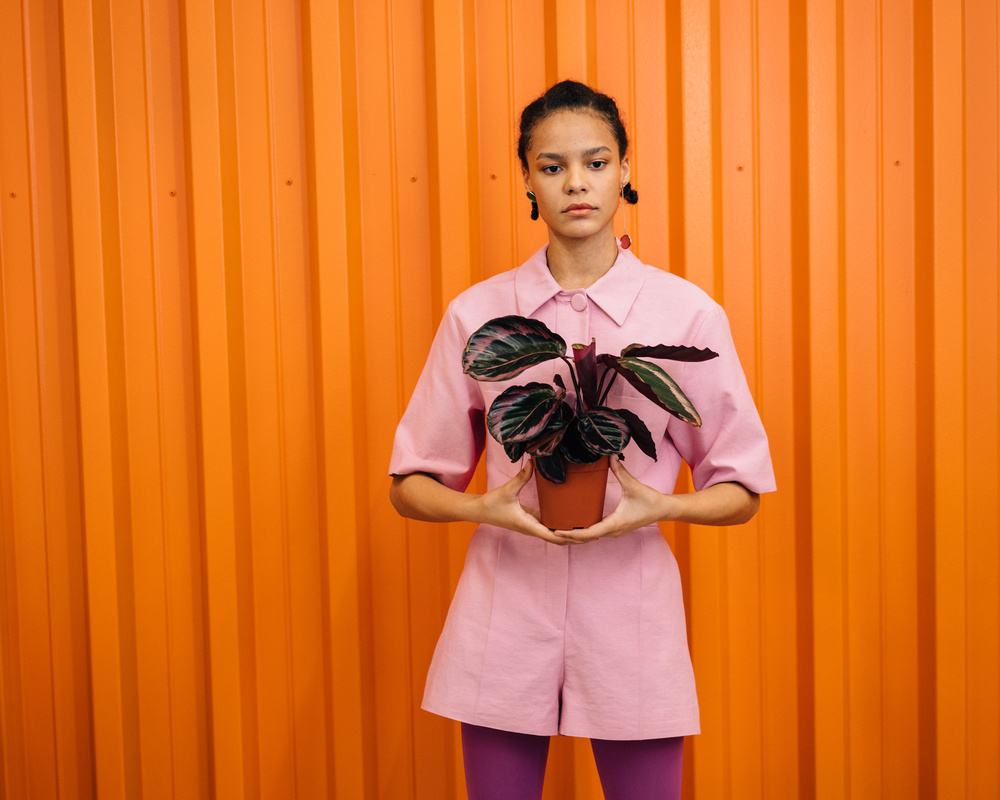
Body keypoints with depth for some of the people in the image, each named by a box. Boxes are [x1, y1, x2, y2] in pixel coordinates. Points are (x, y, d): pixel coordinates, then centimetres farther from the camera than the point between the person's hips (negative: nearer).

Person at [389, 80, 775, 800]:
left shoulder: (687, 314, -2)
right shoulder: (477, 314, 1)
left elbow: (742, 491, 5)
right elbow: (412, 485, 6)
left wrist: (661, 505, -15)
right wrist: (484, 508, -14)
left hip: (631, 607, 0)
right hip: (504, 607, 1)